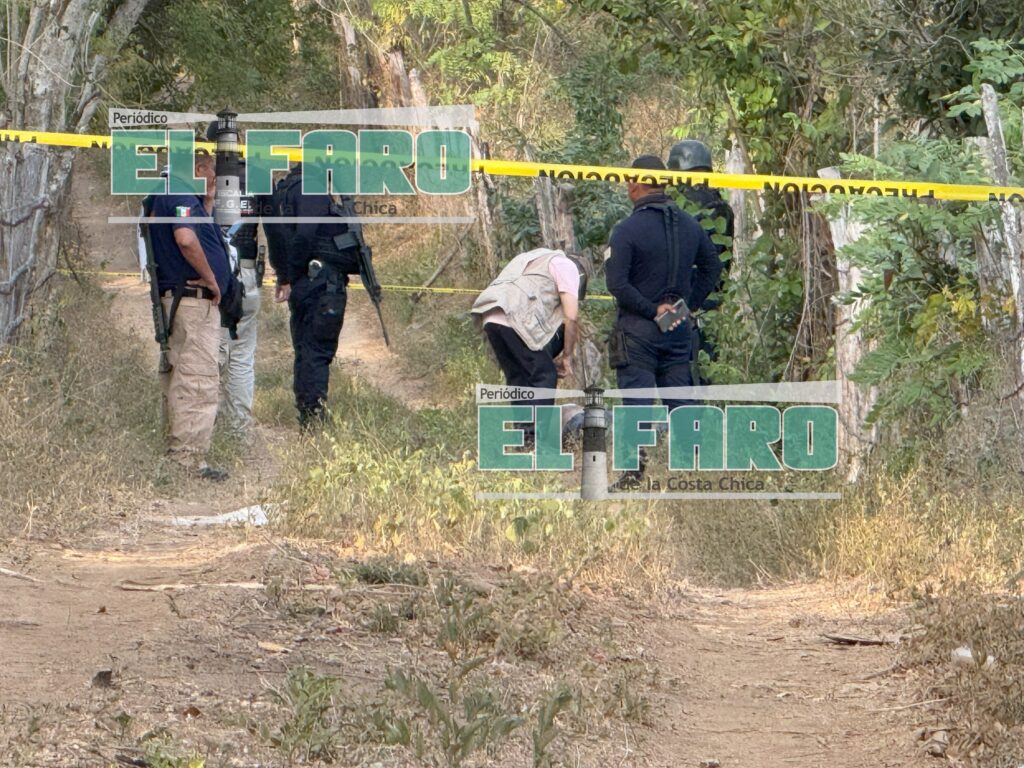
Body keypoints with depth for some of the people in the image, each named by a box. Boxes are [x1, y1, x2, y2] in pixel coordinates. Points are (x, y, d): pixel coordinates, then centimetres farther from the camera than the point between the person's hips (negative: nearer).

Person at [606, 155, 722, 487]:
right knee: (679, 395, 11)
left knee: (637, 396, -3)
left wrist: (650, 310, -12)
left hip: (638, 326, -5)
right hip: (679, 328, 5)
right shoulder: (690, 225, 6)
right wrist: (688, 303, 14)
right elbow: (712, 268, 17)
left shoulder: (627, 229, -13)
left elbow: (616, 282, -18)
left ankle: (634, 466, -8)